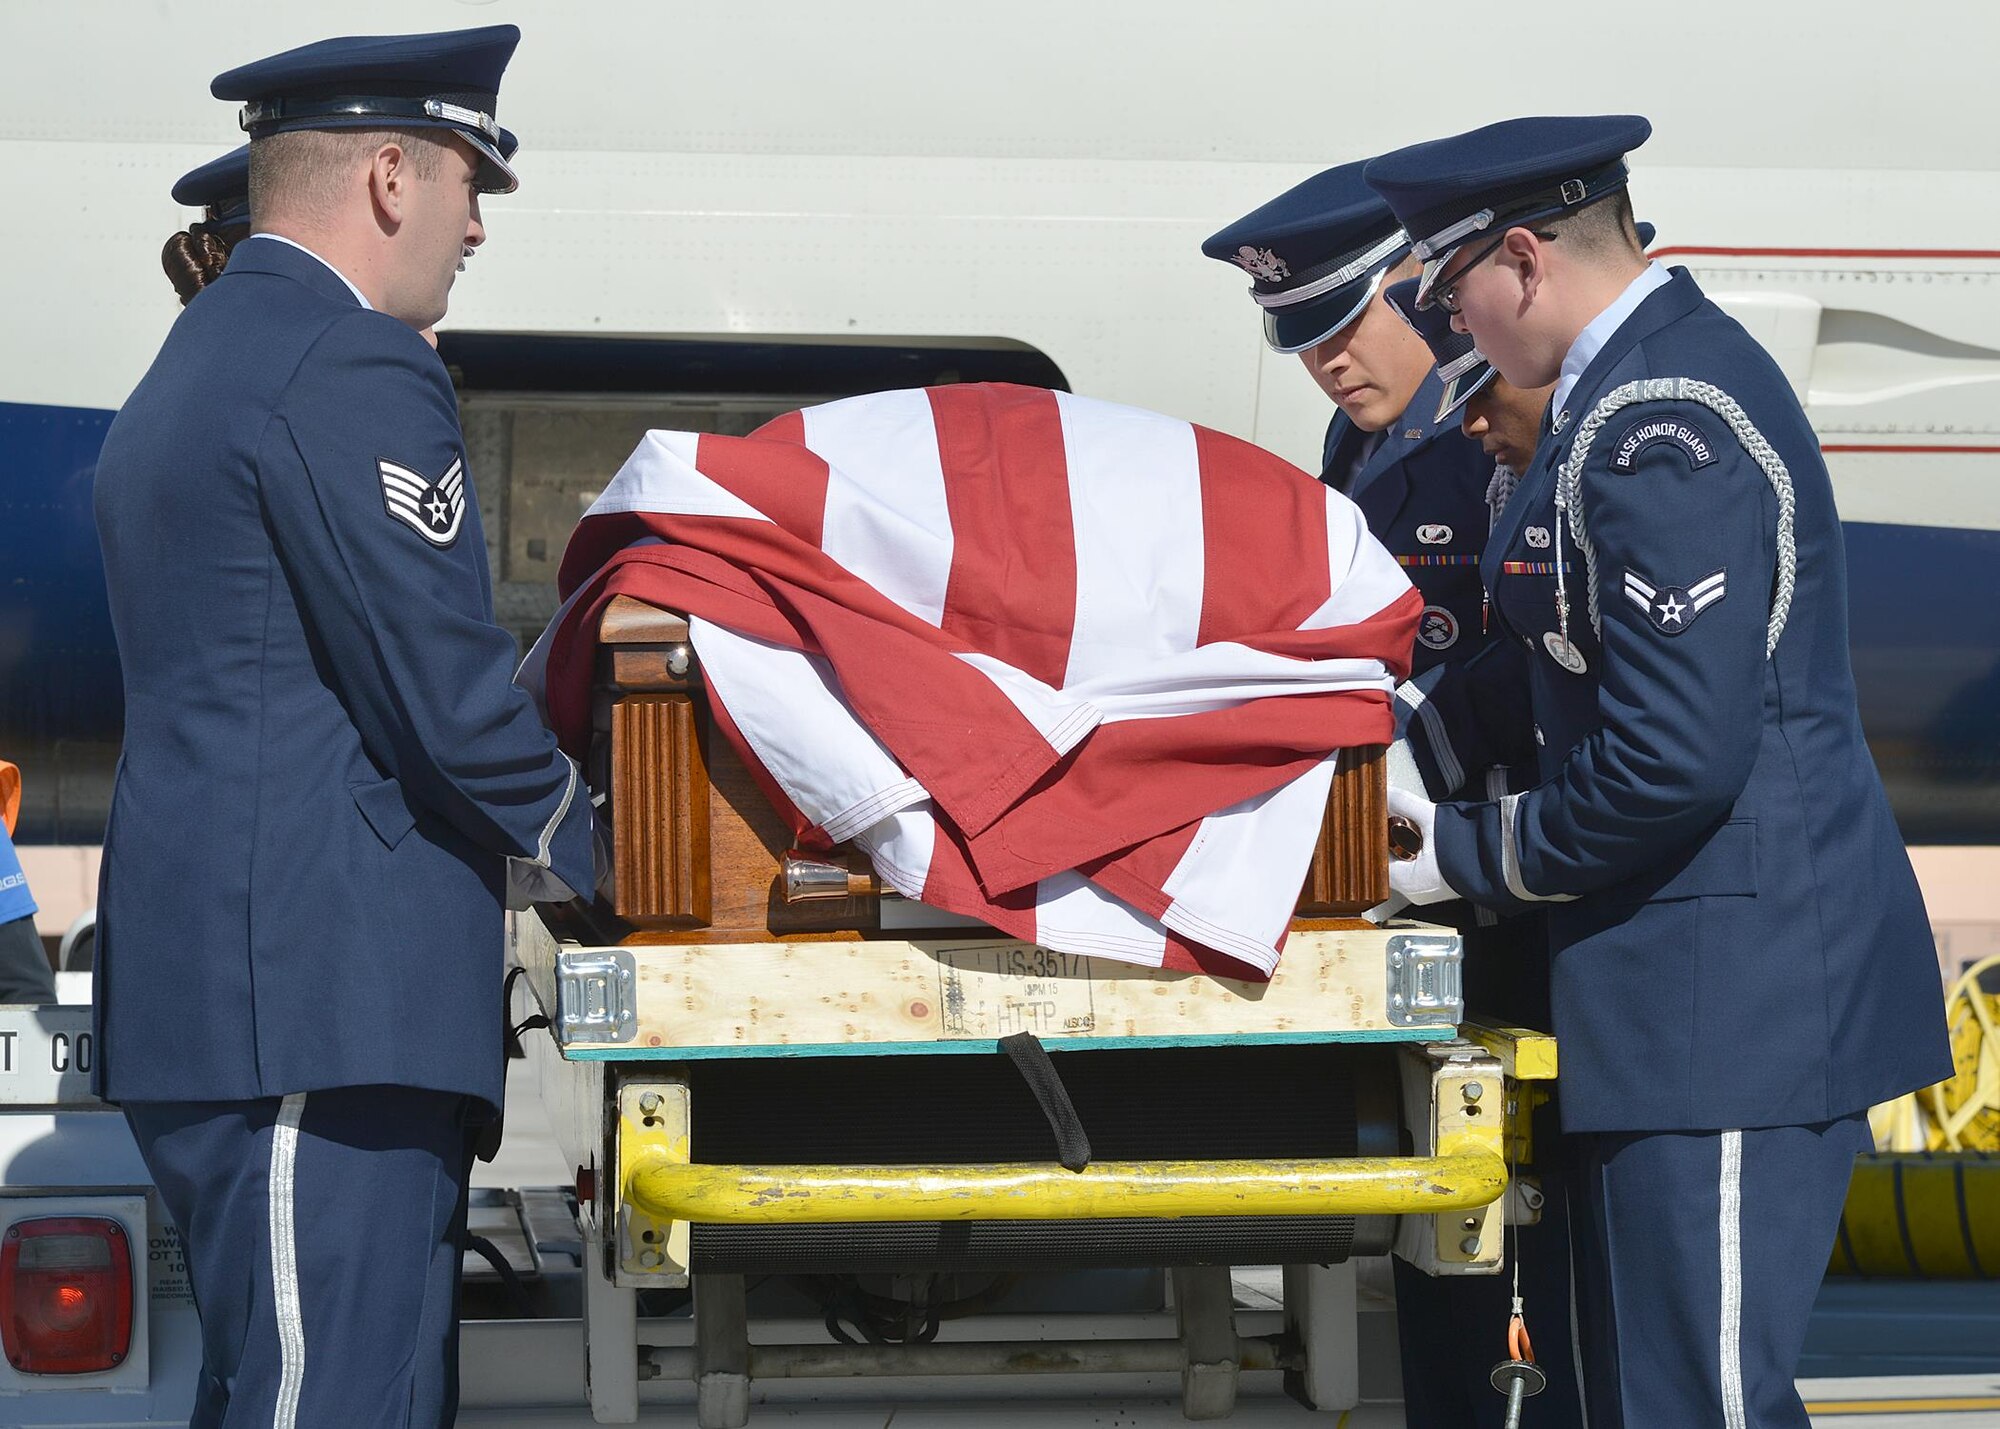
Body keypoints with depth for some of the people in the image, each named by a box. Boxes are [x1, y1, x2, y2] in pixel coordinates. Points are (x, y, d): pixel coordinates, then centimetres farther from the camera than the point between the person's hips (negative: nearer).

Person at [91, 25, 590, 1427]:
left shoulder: (195, 363, 22)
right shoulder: (355, 367, -11)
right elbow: (446, 690, -14)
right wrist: (571, 848, 4)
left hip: (211, 991, 10)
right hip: (321, 999, -10)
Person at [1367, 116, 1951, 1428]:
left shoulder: (1655, 433, -19)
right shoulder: (1672, 363, 15)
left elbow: (1674, 757, -23)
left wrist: (1468, 854, -9)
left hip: (1733, 992, -11)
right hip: (1706, 977, 11)